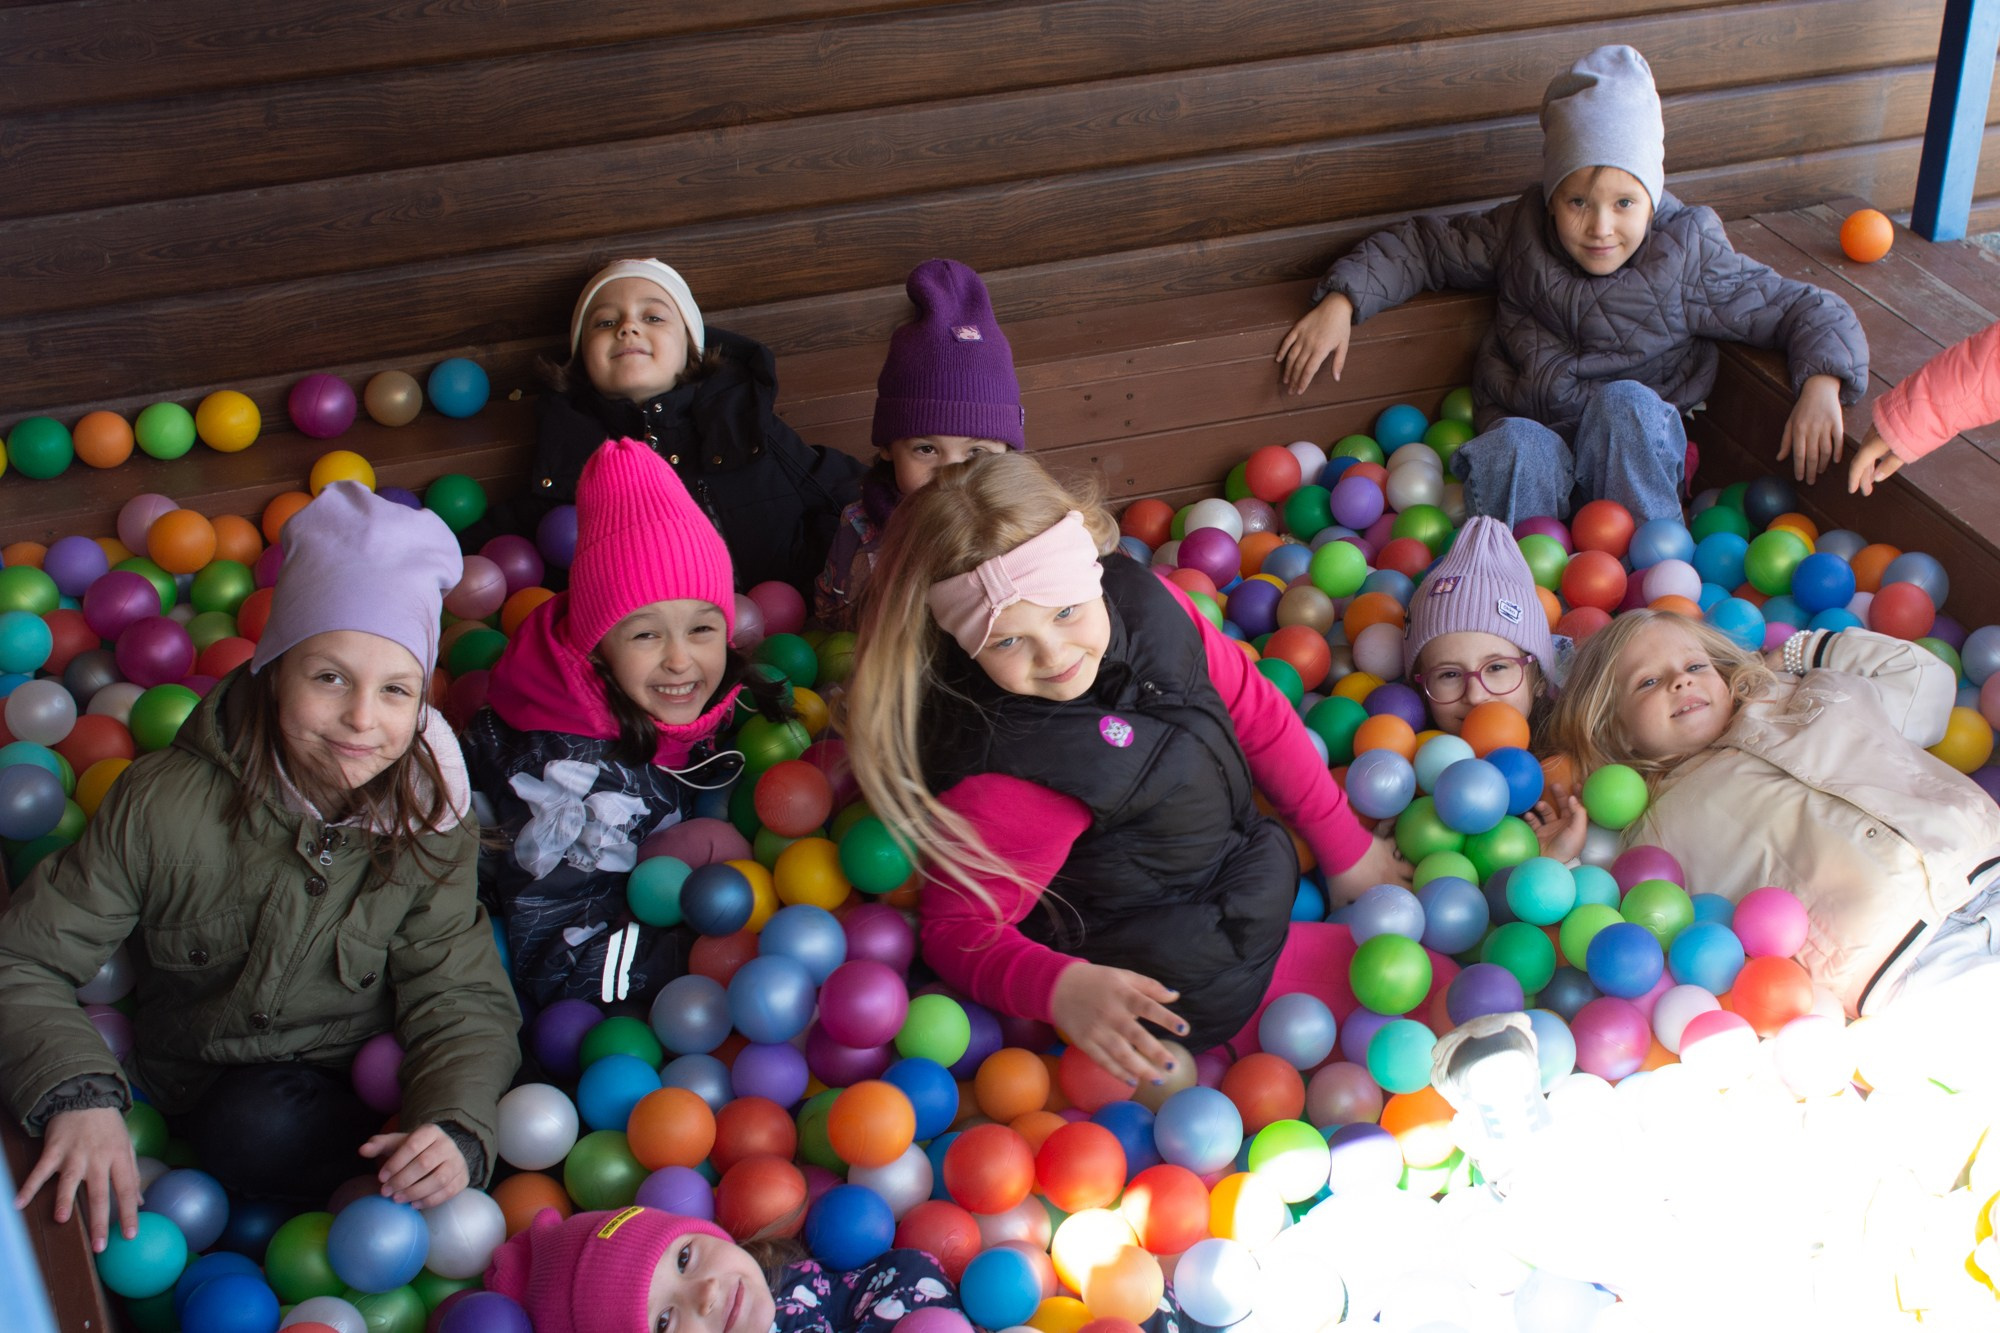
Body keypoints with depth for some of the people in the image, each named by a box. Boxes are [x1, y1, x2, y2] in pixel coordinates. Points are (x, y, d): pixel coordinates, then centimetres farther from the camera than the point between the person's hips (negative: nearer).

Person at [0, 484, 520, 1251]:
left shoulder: (430, 826, -12)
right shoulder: (163, 806, -20)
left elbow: (460, 997, -13)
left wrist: (455, 1127, -35)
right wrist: (78, 1094, -36)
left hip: (370, 1086, 2)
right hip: (213, 1093, -1)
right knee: (258, 1125, -35)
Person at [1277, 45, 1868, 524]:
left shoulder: (1687, 258, -6)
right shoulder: (1520, 232, 2)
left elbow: (1806, 310, -5)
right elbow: (1421, 246, 13)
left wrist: (1821, 386, -24)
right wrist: (1341, 302, -1)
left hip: (1633, 457, -1)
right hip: (1537, 445, 1)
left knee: (1626, 402, -35)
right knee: (1513, 447, -34)